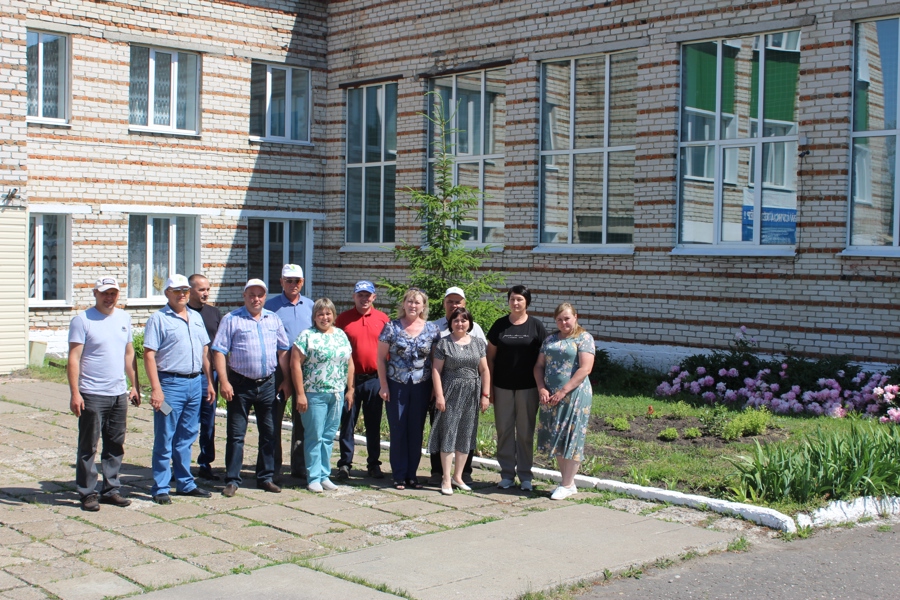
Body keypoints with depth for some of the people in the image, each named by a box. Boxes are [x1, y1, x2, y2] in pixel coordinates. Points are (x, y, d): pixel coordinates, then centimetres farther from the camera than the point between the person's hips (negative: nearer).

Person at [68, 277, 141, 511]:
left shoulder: (124, 318, 11)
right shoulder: (82, 320, -6)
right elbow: (73, 358, -10)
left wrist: (135, 386, 14)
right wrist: (75, 393, -16)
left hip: (119, 394, 6)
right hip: (92, 395, -6)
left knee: (116, 445, 11)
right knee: (88, 446, 1)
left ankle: (111, 489, 20)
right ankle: (87, 493, 8)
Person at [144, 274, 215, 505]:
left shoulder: (196, 318, 15)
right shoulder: (158, 319, -5)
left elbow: (205, 351, 20)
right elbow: (149, 355, -10)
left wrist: (209, 382, 15)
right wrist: (156, 389, -17)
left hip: (195, 383, 6)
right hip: (170, 384, -6)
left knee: (186, 438, 14)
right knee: (164, 440, 0)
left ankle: (185, 483, 23)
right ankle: (160, 488, 7)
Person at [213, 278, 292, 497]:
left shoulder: (274, 319, 11)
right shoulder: (231, 320, -2)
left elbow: (283, 351, 14)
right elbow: (219, 351, -7)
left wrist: (287, 380, 8)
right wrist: (224, 381, -14)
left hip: (268, 383, 4)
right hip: (240, 384, -4)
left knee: (269, 433, 9)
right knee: (236, 434, 2)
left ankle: (266, 477, 20)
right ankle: (232, 480, 9)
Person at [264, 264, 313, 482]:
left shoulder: (310, 306, 11)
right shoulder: (271, 306, 0)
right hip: (278, 368, -3)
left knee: (302, 419, 9)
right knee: (273, 419, 0)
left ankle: (300, 467, 18)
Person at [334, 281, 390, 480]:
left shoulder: (382, 319, 5)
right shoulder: (343, 319, 2)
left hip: (374, 379, 1)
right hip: (350, 379, -1)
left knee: (374, 425, 8)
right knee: (347, 423, 4)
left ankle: (374, 464, 17)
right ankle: (345, 463, 13)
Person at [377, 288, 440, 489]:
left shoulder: (431, 329, 4)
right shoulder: (392, 327, -1)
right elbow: (381, 358, 1)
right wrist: (384, 385, -4)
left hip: (421, 386, 2)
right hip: (396, 385, -2)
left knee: (416, 431, 6)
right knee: (398, 430, 1)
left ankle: (411, 474, 17)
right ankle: (399, 476, 10)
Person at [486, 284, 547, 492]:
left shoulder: (536, 326, 0)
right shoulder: (500, 325, 4)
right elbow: (490, 357, 6)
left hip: (527, 387, -1)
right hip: (503, 387, 1)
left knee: (525, 432, 4)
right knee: (504, 430, 5)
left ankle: (525, 475, 13)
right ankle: (507, 474, 14)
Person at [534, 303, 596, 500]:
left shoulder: (584, 338, -3)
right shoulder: (550, 339, 15)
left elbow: (585, 368, -13)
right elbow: (539, 365, 13)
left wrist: (563, 391, -16)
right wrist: (541, 388, -4)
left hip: (574, 394, -6)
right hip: (551, 396, 6)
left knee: (571, 438, -2)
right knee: (556, 439, 8)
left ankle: (567, 485, 6)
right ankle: (568, 481, 18)